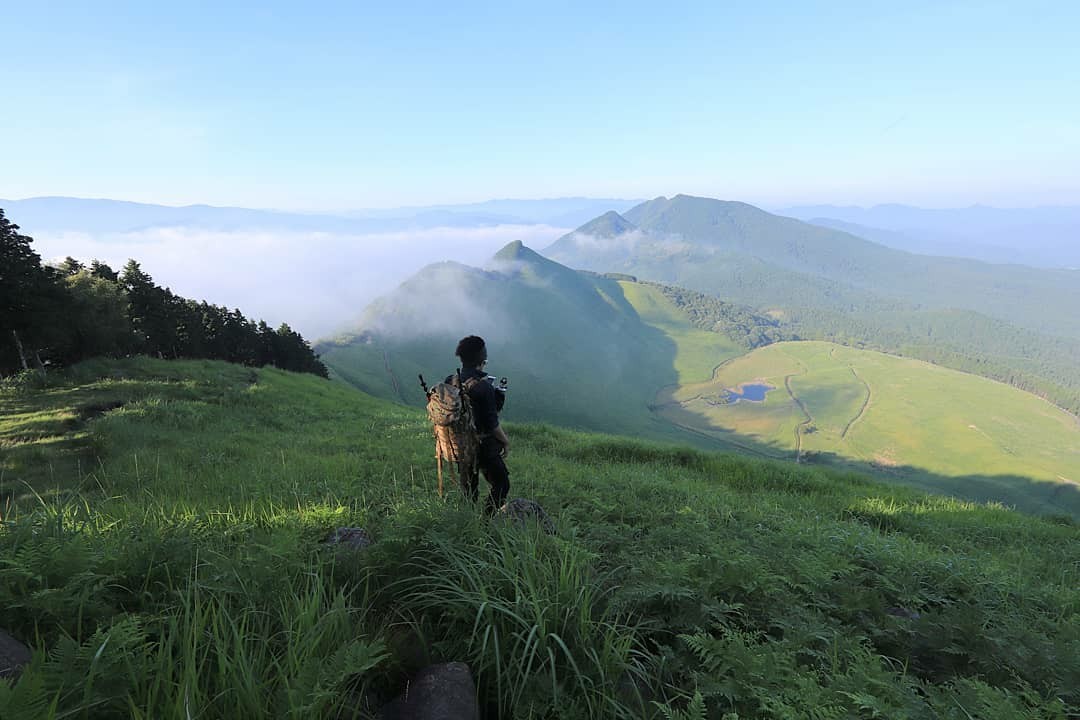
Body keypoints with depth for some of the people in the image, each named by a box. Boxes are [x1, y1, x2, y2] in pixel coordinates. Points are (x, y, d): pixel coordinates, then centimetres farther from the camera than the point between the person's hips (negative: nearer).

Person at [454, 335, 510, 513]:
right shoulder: (483, 387, -23)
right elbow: (492, 423, -19)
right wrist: (506, 441, -3)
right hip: (484, 446, -7)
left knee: (469, 485, 20)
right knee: (501, 484, 7)